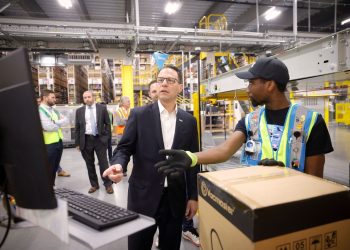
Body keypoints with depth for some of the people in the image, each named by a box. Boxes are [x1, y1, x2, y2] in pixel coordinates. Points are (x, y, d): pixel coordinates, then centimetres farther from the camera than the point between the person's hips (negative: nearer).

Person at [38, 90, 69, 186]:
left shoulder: (54, 110, 14)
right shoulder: (40, 110, -12)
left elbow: (66, 120, 3)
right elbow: (48, 126, -23)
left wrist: (55, 123, -14)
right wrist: (60, 124, -4)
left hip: (59, 142, 8)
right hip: (48, 144, -8)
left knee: (54, 168, 17)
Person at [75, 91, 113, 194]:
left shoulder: (102, 108, 0)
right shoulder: (79, 111, 5)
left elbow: (107, 123, 4)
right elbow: (77, 128, 7)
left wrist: (105, 136, -4)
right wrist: (77, 142, 4)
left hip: (99, 139, -2)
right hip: (86, 140, 2)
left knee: (103, 163, 2)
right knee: (90, 164, 10)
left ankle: (108, 184, 14)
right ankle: (94, 184, 23)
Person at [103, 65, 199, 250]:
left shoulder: (189, 121, 2)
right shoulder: (139, 114, -4)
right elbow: (124, 148, -2)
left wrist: (193, 196, 4)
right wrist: (118, 165, -25)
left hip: (175, 197, 2)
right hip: (144, 195, -2)